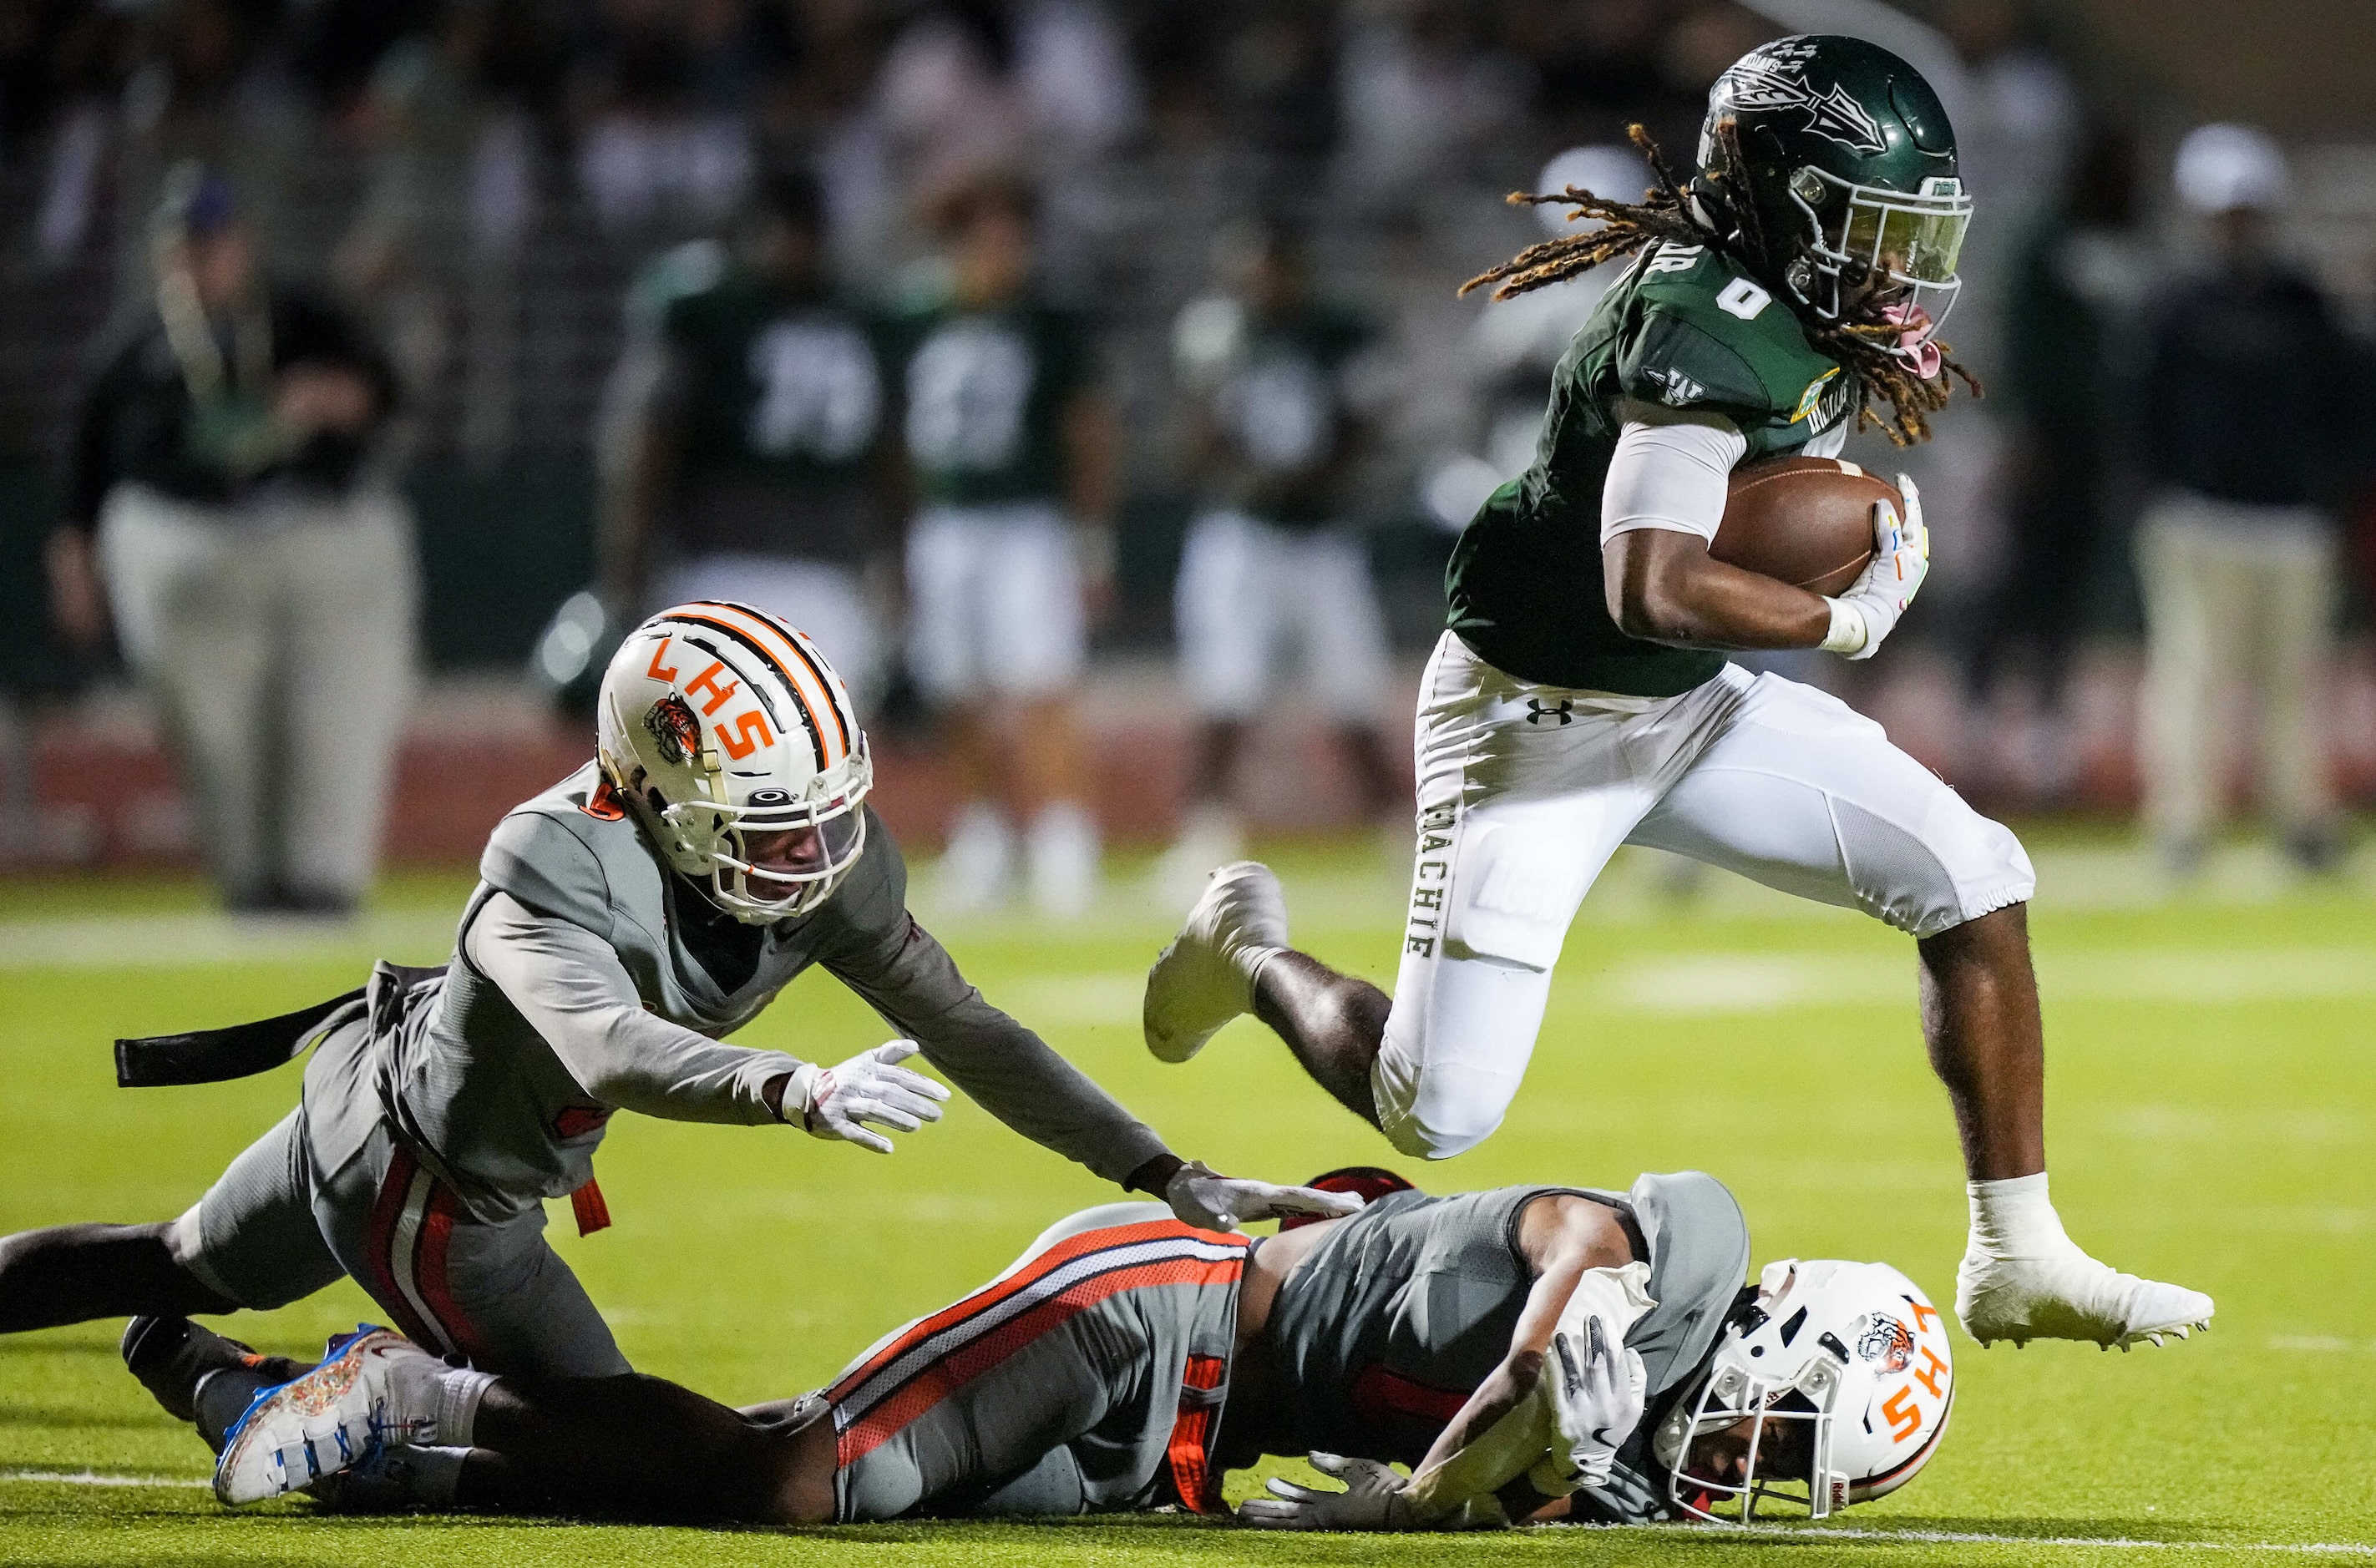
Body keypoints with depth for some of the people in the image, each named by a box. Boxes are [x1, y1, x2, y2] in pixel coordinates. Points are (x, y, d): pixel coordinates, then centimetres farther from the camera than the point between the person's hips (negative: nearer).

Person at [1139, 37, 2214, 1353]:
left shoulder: (1794, 309, -1)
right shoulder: (1711, 328, -28)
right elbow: (1652, 588, -39)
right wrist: (1844, 619, -23)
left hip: (1686, 707, 9)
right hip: (1535, 721, -9)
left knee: (1973, 881, -4)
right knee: (1438, 1115, -7)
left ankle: (2017, 1261, 3)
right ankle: (1251, 952, 25)